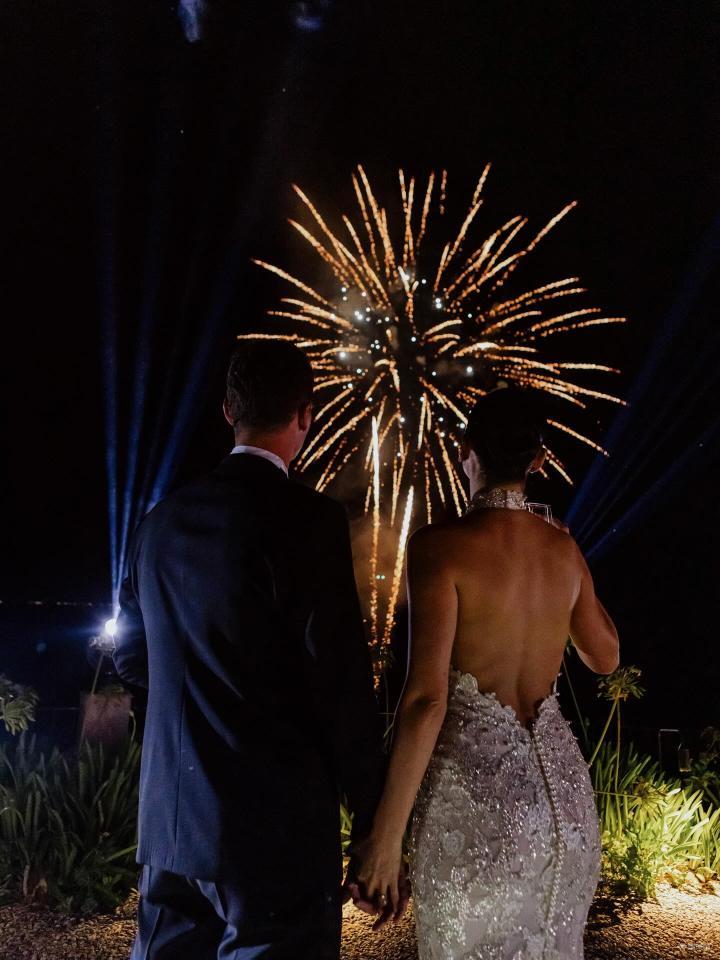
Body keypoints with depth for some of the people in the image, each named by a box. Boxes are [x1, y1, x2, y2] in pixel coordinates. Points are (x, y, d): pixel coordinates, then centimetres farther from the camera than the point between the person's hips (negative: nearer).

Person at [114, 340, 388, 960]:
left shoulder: (164, 521, 4)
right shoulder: (309, 517, -15)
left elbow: (131, 657, 14)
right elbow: (342, 678, -16)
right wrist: (370, 814, -5)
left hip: (169, 821, 6)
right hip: (277, 822, -6)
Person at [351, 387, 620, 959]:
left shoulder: (441, 545, -15)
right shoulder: (564, 547, 2)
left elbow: (426, 696, -21)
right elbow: (605, 657, 17)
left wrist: (386, 837, -16)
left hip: (473, 786, -5)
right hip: (560, 783, 6)